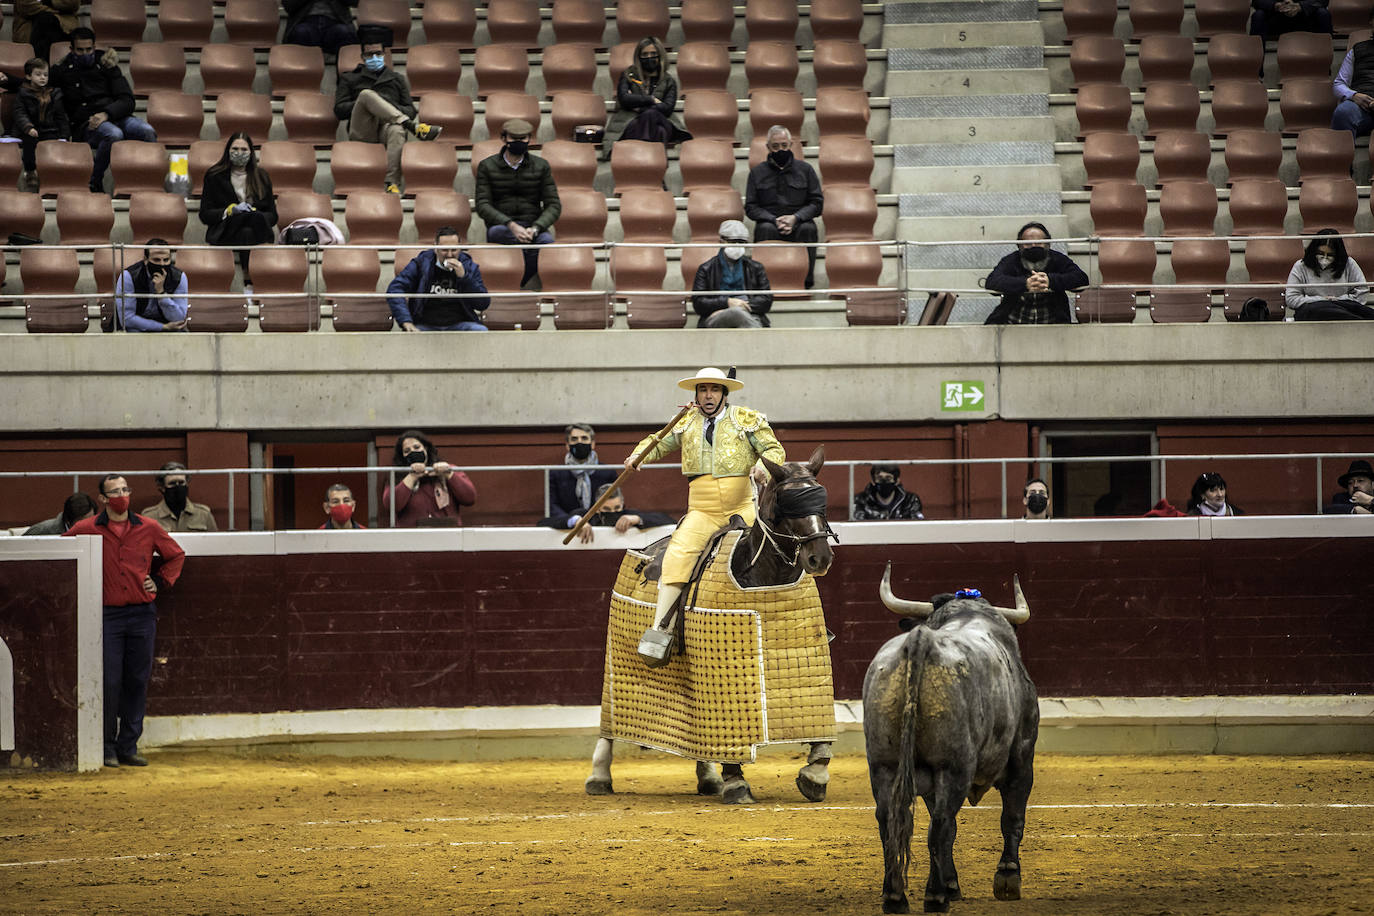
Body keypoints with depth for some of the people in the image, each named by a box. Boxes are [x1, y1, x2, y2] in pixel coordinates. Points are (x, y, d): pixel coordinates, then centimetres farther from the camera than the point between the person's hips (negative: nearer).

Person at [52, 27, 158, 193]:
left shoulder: (106, 66, 16)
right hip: (86, 125, -2)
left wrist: (106, 114, -12)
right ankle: (95, 184, -27)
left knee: (148, 132, -31)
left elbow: (127, 101, 5)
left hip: (115, 116, 2)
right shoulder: (63, 70, 13)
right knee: (114, 134, -41)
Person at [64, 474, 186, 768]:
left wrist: (160, 582, 10)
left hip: (142, 615, 2)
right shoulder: (86, 530, -1)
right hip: (107, 616, -2)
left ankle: (128, 747, 11)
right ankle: (107, 747, 4)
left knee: (137, 682, 4)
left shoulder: (149, 528, 6)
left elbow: (176, 555, 21)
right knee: (109, 683, -5)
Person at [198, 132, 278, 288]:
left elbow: (273, 216, 14)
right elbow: (205, 215, 5)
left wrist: (253, 211, -9)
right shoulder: (214, 176, 11)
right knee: (246, 233, -37)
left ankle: (250, 281, -44)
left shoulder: (261, 176, 17)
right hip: (224, 232, -1)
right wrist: (231, 209, -11)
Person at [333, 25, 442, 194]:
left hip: (386, 126, 1)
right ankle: (414, 127, -44)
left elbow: (411, 111, 20)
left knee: (397, 130, -39)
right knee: (367, 94, -30)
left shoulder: (397, 79, 30)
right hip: (362, 132, -1)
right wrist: (362, 102, -2)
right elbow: (339, 111, 14)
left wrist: (391, 107, -2)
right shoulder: (349, 79, 27)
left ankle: (392, 183, -55)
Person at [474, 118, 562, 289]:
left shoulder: (541, 166, 8)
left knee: (546, 240, -35)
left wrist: (535, 228, -18)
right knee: (497, 231, -39)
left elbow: (554, 205, 3)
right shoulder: (487, 166, 5)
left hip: (532, 227, 1)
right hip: (501, 226, -1)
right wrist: (511, 226, -22)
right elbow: (482, 205, -5)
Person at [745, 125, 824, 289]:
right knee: (765, 228, -34)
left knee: (808, 229, -33)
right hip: (769, 221, 0)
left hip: (798, 222, 0)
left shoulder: (805, 169, 10)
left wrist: (795, 218, -13)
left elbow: (817, 202, 6)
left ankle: (806, 280, -26)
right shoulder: (757, 172, 10)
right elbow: (751, 208, 5)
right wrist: (774, 220, -13)